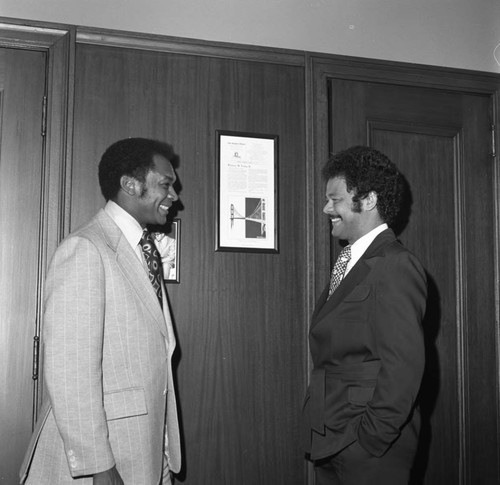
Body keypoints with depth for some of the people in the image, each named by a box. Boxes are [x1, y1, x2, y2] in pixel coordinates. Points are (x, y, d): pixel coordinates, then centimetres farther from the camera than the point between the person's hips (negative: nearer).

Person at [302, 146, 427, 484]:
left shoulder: (395, 266, -17)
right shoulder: (349, 265, 11)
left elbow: (403, 366, -21)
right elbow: (333, 356, 10)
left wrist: (367, 440, -17)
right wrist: (324, 438, 7)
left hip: (370, 451, -8)